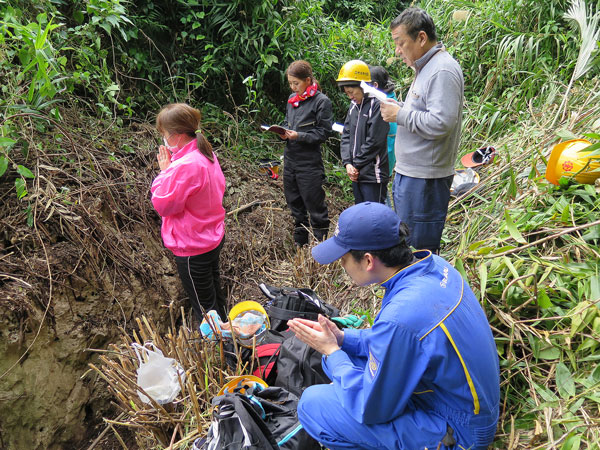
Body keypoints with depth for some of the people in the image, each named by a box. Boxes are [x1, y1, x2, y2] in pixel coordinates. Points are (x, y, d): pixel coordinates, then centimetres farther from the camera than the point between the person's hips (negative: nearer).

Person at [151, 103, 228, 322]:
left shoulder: (185, 166, -29)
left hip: (192, 247, -10)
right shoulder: (207, 154, 0)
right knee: (216, 296, 26)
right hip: (214, 237, 10)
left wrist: (165, 171, -12)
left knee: (204, 306, 9)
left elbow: (163, 205, -19)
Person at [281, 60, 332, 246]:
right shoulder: (292, 98, 12)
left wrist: (299, 136, -21)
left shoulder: (321, 101, -9)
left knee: (315, 206, 1)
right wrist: (283, 132, -1)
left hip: (310, 163, -7)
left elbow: (323, 133, -11)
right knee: (295, 204, 16)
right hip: (290, 159, 7)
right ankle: (299, 243, 31)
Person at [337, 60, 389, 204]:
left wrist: (356, 164, -10)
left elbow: (374, 141, -17)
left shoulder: (377, 105, -13)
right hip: (356, 174, 8)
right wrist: (347, 163, -1)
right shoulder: (353, 106, 12)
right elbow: (346, 136, 12)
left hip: (373, 175, -8)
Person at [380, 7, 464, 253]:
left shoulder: (443, 71, -16)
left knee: (419, 249, -2)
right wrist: (399, 107, 8)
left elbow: (440, 123, -25)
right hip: (408, 173, 11)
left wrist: (400, 115, -15)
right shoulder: (425, 68, 17)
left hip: (424, 179, -11)